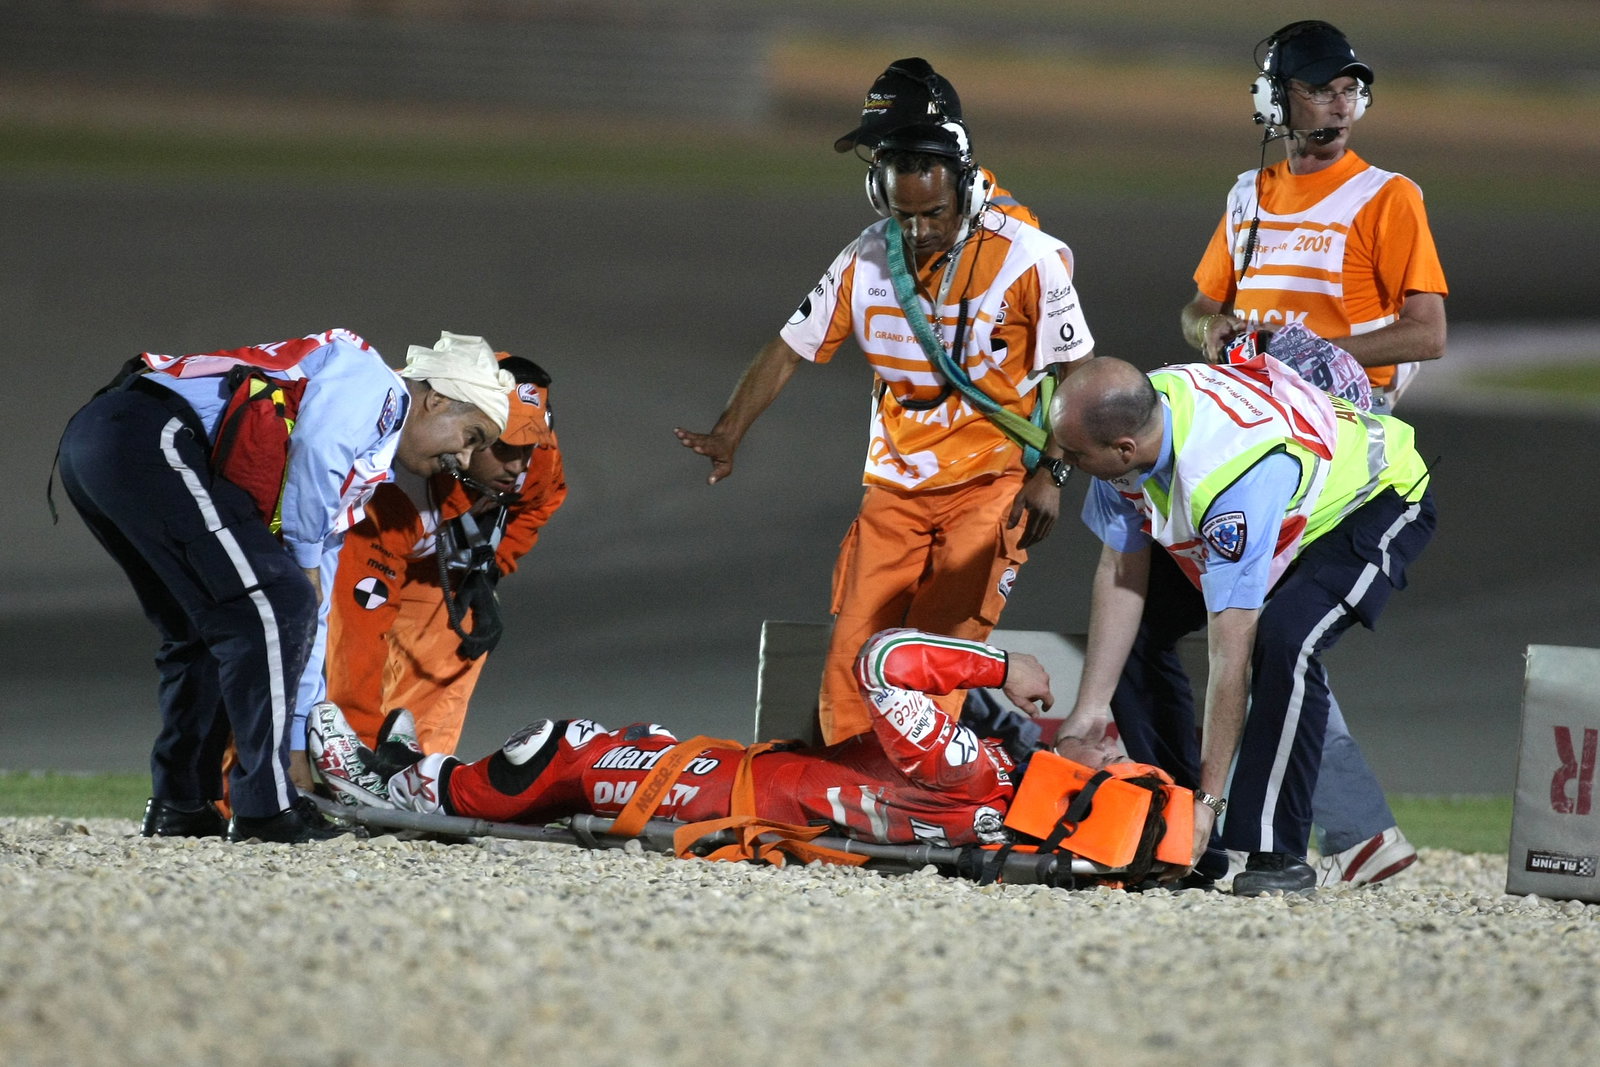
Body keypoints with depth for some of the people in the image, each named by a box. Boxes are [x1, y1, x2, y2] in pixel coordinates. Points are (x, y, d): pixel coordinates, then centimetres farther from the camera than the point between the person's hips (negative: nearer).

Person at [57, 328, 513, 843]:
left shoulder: (363, 477, 29)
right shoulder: (372, 381, 5)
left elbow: (310, 621, 32)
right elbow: (316, 447, -16)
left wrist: (295, 746, 30)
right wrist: (305, 558, -3)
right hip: (151, 434, -10)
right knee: (273, 607, -10)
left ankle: (181, 806, 23)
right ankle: (266, 808, -10)